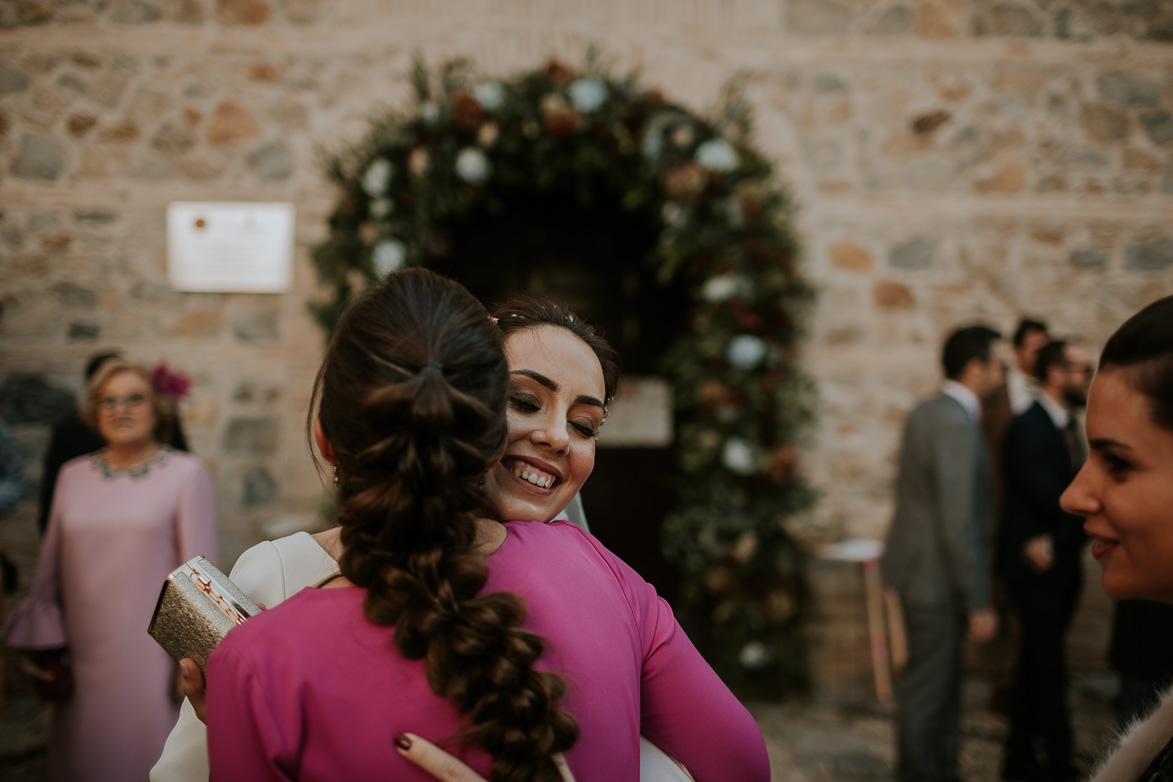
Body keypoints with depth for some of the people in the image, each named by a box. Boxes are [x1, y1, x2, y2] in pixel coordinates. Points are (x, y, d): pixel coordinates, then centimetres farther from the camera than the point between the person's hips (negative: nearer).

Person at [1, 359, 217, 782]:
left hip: (153, 656, -3)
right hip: (84, 656, 4)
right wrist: (42, 646, 12)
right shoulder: (72, 476, 9)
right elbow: (50, 568, 13)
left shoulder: (185, 473, -2)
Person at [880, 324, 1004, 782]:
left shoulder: (925, 413, 8)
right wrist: (978, 604, -17)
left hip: (919, 568, 10)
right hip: (935, 578, -10)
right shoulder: (956, 425, -22)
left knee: (944, 681, 20)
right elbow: (959, 525, -23)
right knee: (927, 689, 4)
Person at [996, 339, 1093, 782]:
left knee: (1037, 666, 14)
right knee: (1049, 668, -3)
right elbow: (1051, 501, -21)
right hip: (1036, 567, -8)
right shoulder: (1027, 429, -15)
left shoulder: (1066, 426, 11)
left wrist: (1058, 542, -11)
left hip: (1058, 566, 8)